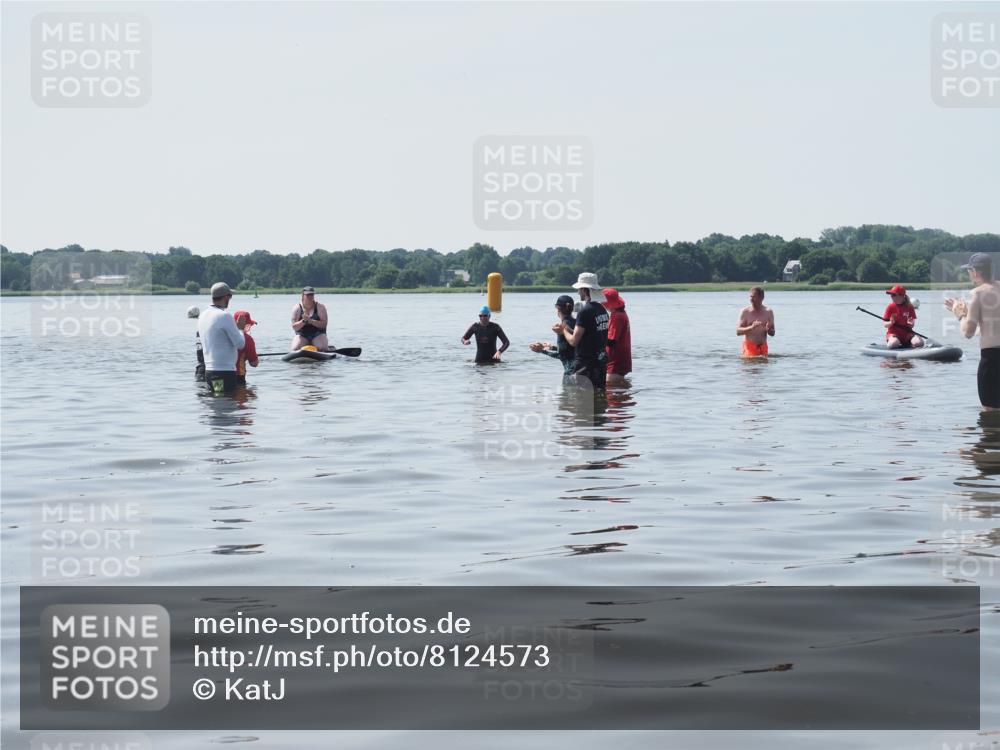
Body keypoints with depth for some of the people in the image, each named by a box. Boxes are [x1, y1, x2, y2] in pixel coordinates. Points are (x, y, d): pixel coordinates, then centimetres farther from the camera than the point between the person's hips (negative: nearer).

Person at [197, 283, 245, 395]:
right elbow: (240, 344, -12)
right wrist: (241, 331, 9)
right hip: (225, 372, -8)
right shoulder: (224, 316, -15)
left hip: (209, 369, 8)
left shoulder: (203, 315, 10)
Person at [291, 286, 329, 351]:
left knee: (323, 349, -28)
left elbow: (324, 324, -11)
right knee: (295, 349, -23)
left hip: (317, 335, -1)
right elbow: (294, 327, -7)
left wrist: (310, 321, -24)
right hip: (302, 336, 1)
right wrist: (303, 321, -25)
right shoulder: (297, 308, -1)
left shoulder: (320, 307, -3)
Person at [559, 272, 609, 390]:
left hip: (586, 363, -8)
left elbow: (573, 341, -16)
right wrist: (569, 329, 21)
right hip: (600, 361, 8)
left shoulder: (585, 312, -16)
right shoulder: (602, 310, 10)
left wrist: (564, 330, 3)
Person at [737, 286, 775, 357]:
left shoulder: (769, 312, 5)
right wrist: (751, 327, -26)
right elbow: (738, 331, -10)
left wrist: (768, 330, -16)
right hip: (749, 346, -3)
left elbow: (772, 333, 8)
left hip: (763, 346, 3)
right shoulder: (745, 312, -4)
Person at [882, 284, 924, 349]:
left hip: (906, 333, 2)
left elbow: (911, 326, 3)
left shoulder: (909, 307, 2)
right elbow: (885, 325, 0)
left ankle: (905, 345, -2)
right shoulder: (890, 307, -1)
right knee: (893, 344, -38)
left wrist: (911, 323, -20)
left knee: (919, 342, -27)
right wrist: (890, 323, -22)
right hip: (893, 332, -2)